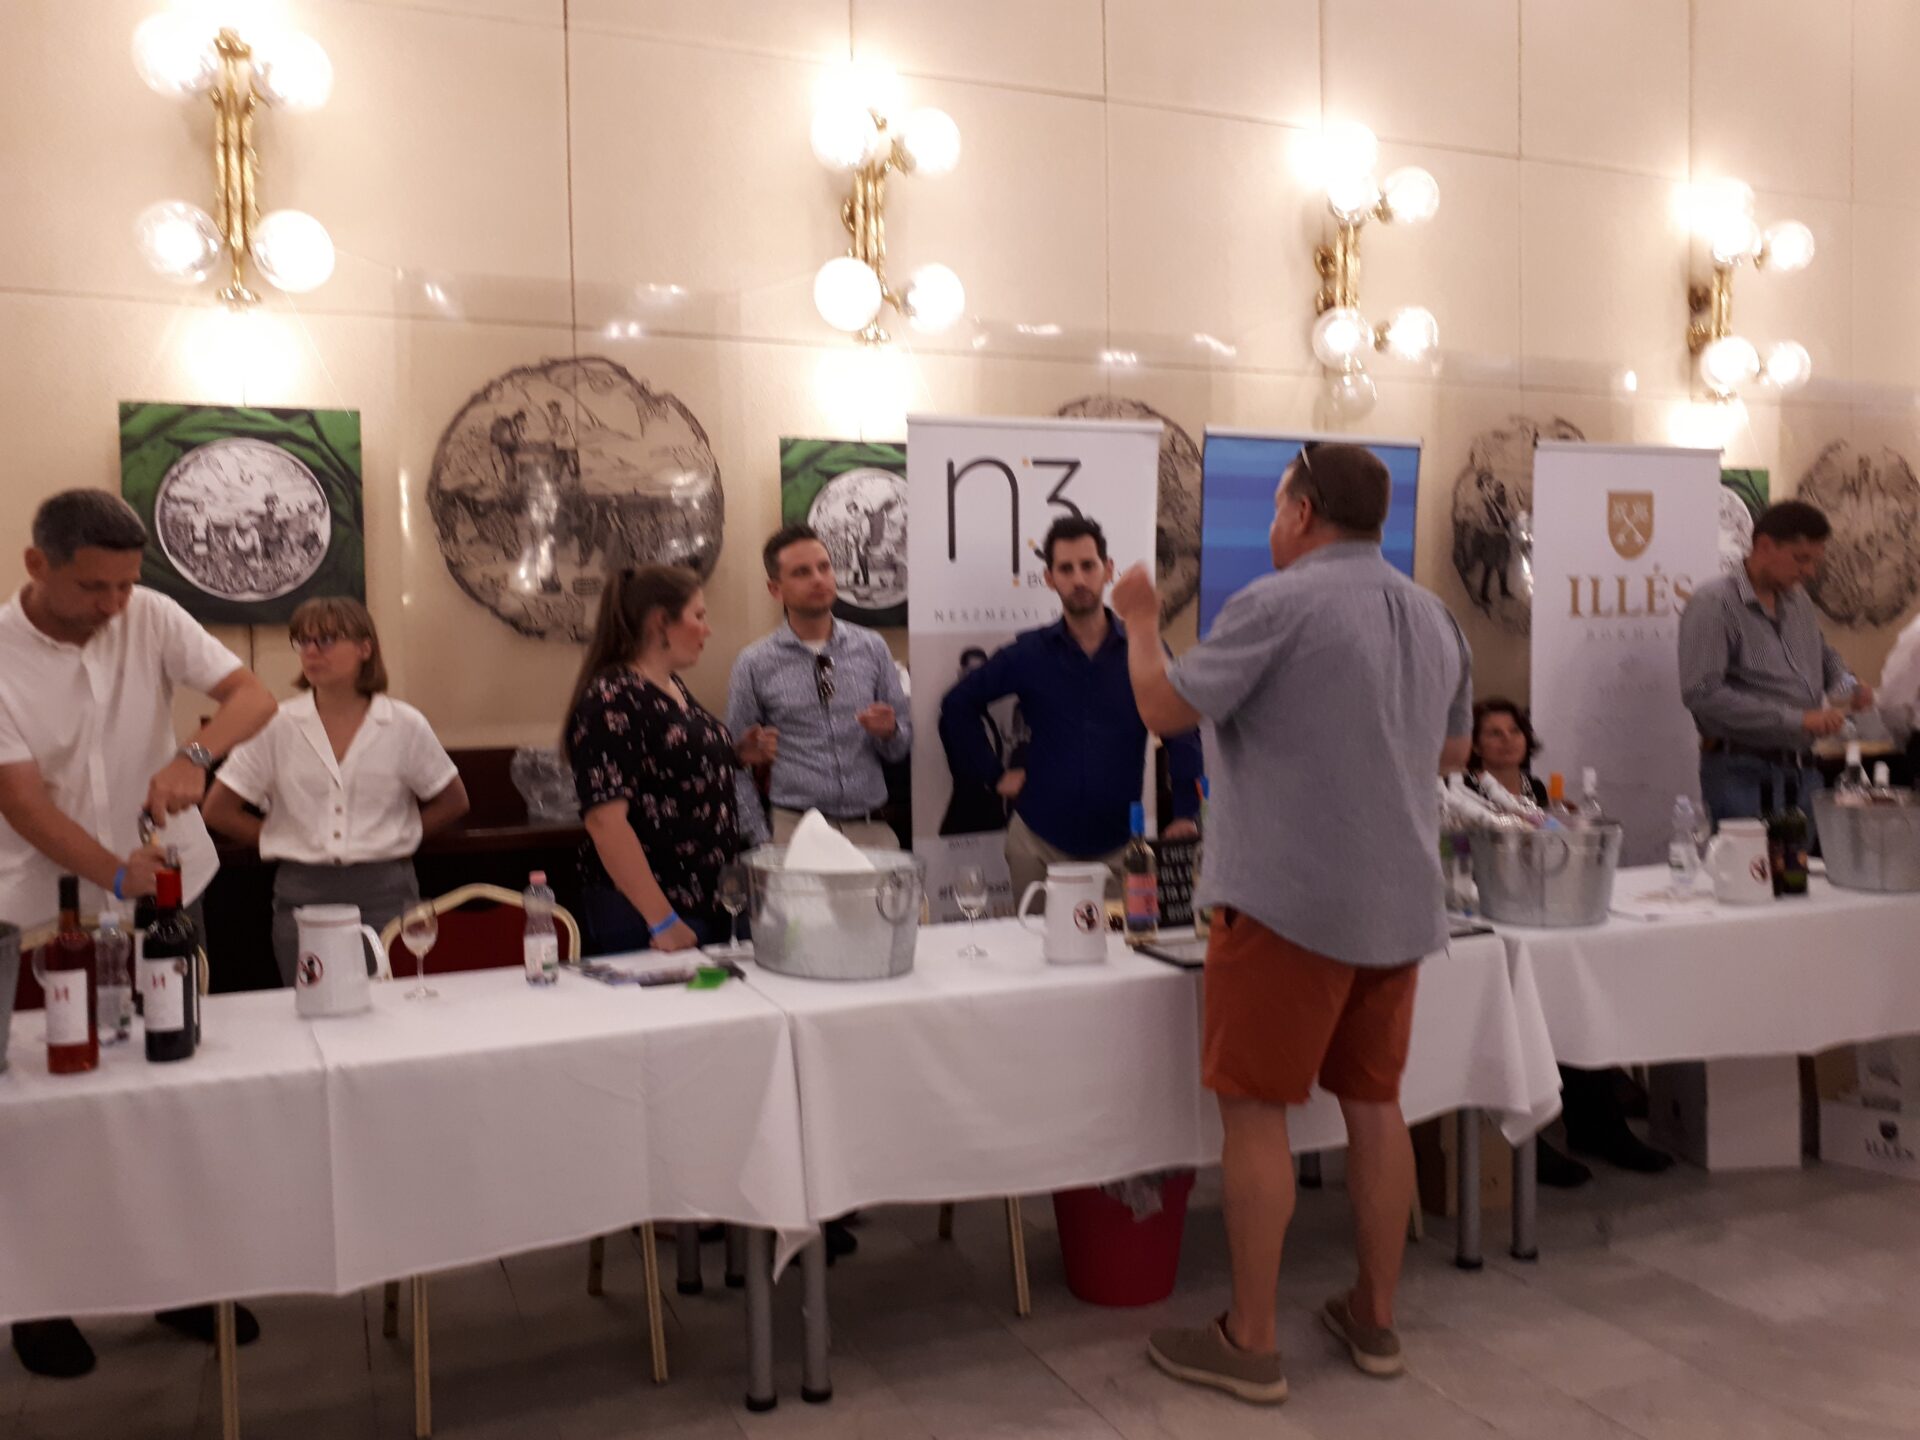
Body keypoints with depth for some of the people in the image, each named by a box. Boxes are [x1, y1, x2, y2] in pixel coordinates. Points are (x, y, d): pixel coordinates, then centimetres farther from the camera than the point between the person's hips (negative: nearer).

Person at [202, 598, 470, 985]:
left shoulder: (404, 725, 0)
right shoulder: (277, 727, 1)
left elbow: (452, 802, 11)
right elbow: (218, 810, 6)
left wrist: (395, 836, 3)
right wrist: (279, 838, 1)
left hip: (384, 892, -1)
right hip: (301, 892, 1)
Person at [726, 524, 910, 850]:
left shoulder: (872, 648, 4)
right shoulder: (754, 664, 0)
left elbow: (899, 748, 10)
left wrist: (889, 730, -12)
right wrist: (761, 838, -3)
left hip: (871, 828, 2)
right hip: (796, 830, -2)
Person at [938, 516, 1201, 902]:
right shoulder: (1029, 653, 1)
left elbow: (1181, 732, -1)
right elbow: (957, 706, 8)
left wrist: (1184, 813, -10)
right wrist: (994, 774, 3)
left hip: (1119, 842, 0)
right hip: (1039, 841, 1)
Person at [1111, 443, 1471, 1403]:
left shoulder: (1278, 604, -13)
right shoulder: (1433, 619, 12)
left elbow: (1164, 710, -10)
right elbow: (1453, 751, 22)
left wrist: (1141, 620, 6)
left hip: (1289, 900, -7)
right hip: (1397, 901, 8)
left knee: (1255, 1109, 2)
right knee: (1374, 1103, 15)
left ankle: (1249, 1344, 10)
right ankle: (1374, 1320, 27)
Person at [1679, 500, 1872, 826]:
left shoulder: (1798, 600, 13)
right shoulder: (1714, 604, -12)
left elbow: (1825, 657, 32)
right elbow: (1702, 694, -22)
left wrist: (1847, 685, 7)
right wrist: (1796, 720, -22)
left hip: (1802, 770, 7)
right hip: (1743, 774, -7)